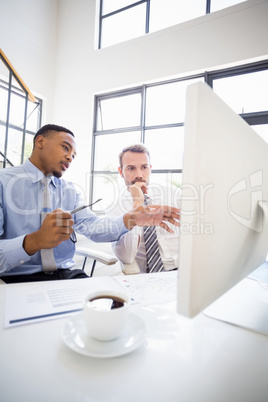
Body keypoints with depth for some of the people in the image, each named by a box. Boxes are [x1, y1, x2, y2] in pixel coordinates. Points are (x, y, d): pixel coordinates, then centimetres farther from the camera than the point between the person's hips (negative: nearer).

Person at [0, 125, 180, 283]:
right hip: (17, 278, -3)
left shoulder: (71, 191, 13)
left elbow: (92, 226, -4)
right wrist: (33, 242, -32)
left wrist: (130, 220, -21)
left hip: (66, 274, 4)